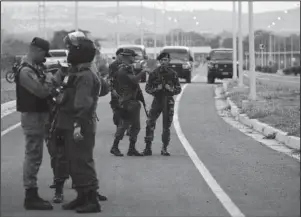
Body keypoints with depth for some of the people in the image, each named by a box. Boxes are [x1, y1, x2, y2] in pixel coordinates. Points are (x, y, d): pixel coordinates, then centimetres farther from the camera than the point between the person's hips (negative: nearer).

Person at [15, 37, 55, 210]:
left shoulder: (34, 69, 13)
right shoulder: (26, 71, -18)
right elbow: (42, 92, -24)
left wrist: (47, 80, 2)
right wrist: (49, 79, -7)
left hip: (39, 116, 10)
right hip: (32, 116, -10)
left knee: (34, 157, 13)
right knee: (33, 157, -8)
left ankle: (32, 195, 18)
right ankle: (31, 196, -5)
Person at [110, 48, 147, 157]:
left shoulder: (128, 68, 18)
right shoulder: (124, 69, -15)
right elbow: (134, 80, -27)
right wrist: (142, 72, -17)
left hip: (133, 101, 10)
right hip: (127, 101, -10)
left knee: (135, 126, 10)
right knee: (124, 124, -6)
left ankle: (132, 149, 14)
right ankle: (115, 147, 2)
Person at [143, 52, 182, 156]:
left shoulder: (172, 74, 2)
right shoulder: (154, 73, 1)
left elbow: (179, 89, 7)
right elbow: (147, 88, 2)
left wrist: (171, 89, -14)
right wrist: (156, 89, -16)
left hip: (168, 102, 0)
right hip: (157, 100, 0)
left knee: (166, 126, 3)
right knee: (150, 124, -11)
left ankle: (164, 149, 14)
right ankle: (148, 148, -5)